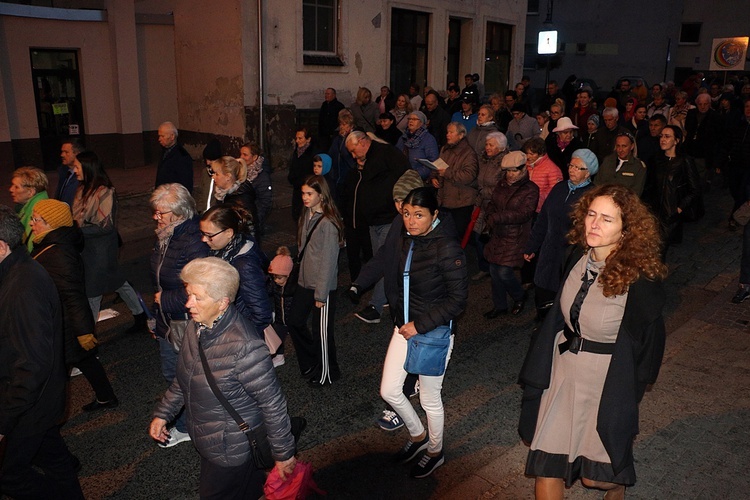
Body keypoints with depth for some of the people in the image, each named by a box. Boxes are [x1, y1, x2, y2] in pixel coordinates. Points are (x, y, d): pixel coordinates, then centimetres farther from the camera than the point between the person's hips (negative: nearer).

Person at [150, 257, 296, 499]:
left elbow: (273, 404, -24)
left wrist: (284, 453, -14)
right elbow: (184, 378, 10)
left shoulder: (244, 348, -33)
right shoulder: (197, 326, -8)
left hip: (231, 450, -7)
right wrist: (163, 413, 11)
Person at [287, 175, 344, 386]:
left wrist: (321, 294, -16)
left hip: (322, 286, -8)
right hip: (304, 281, 8)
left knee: (321, 331, 6)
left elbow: (328, 261, -20)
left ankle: (327, 373, 28)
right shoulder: (306, 215, 3)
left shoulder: (328, 224, -21)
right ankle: (310, 363, 37)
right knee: (294, 322, 17)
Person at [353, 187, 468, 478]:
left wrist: (421, 325, -20)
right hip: (404, 328, 6)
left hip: (434, 333, -6)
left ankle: (435, 452, 41)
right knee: (389, 391, 14)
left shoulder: (447, 248, -24)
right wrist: (357, 287, 3)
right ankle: (418, 435, 42)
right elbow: (380, 264, 12)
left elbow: (458, 299, -20)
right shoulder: (400, 237, -6)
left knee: (430, 399, 13)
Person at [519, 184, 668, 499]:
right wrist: (539, 369, 12)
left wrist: (632, 388, 0)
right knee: (546, 464, 8)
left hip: (606, 382, -4)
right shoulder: (579, 256, -5)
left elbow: (648, 342, -9)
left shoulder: (640, 279, -22)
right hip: (562, 369, 5)